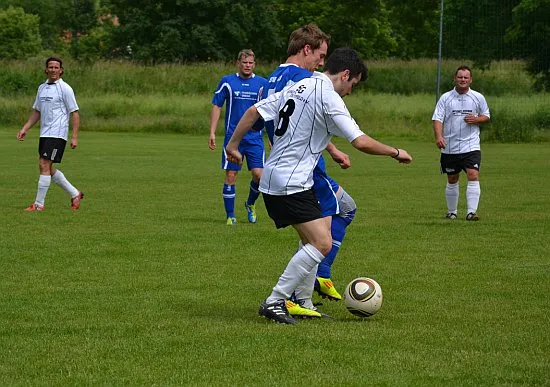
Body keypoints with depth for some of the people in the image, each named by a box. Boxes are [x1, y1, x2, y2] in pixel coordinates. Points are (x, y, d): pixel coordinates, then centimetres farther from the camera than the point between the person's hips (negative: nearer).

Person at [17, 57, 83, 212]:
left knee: (44, 166, -12)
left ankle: (39, 204, -7)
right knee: (47, 168, 10)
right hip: (44, 134, 8)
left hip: (57, 134, -8)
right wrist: (25, 129, 13)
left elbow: (74, 113, -9)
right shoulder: (42, 88, 13)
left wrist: (74, 137, -15)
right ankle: (75, 194, 23)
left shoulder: (65, 88, -8)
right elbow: (36, 112, 22)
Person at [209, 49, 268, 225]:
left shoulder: (262, 84, 5)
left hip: (255, 136, 1)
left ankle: (250, 204, 21)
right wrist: (212, 133, 0)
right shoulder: (227, 82, 3)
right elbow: (216, 106, 7)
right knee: (231, 176, -1)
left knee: (259, 174, -8)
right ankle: (230, 215, 9)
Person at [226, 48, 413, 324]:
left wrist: (233, 144, 25)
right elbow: (361, 142, -18)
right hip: (291, 184, -10)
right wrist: (396, 153, -4)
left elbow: (254, 111, 15)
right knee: (322, 243, -14)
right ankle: (274, 302, -12)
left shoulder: (298, 87, 14)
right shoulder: (328, 97, -13)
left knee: (312, 240, 17)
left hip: (272, 180, 10)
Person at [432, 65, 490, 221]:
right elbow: (437, 119, -5)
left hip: (471, 146, -1)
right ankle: (452, 212, 24)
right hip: (449, 148, 1)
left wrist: (476, 119, -8)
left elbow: (486, 116, 15)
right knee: (452, 180, 10)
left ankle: (471, 212, -18)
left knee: (473, 176, -17)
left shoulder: (478, 97, 5)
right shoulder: (445, 98, 2)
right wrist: (439, 136, -23)